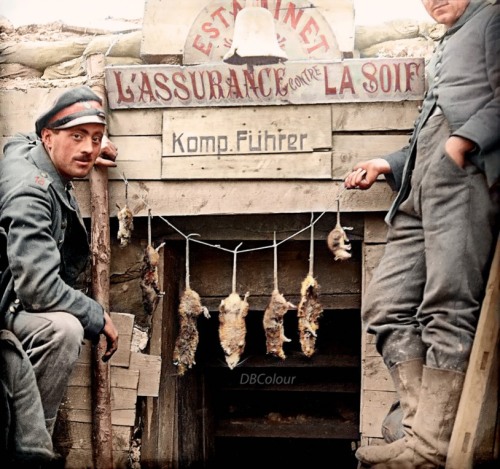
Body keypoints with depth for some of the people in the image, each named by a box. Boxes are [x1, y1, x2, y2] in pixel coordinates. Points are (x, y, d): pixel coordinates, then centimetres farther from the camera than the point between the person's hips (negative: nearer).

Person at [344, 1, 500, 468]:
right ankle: (422, 423, -9)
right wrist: (387, 164, 24)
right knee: (385, 305, -4)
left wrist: (462, 141, -16)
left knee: (448, 310, -18)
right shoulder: (442, 51, 36)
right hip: (420, 190, 9)